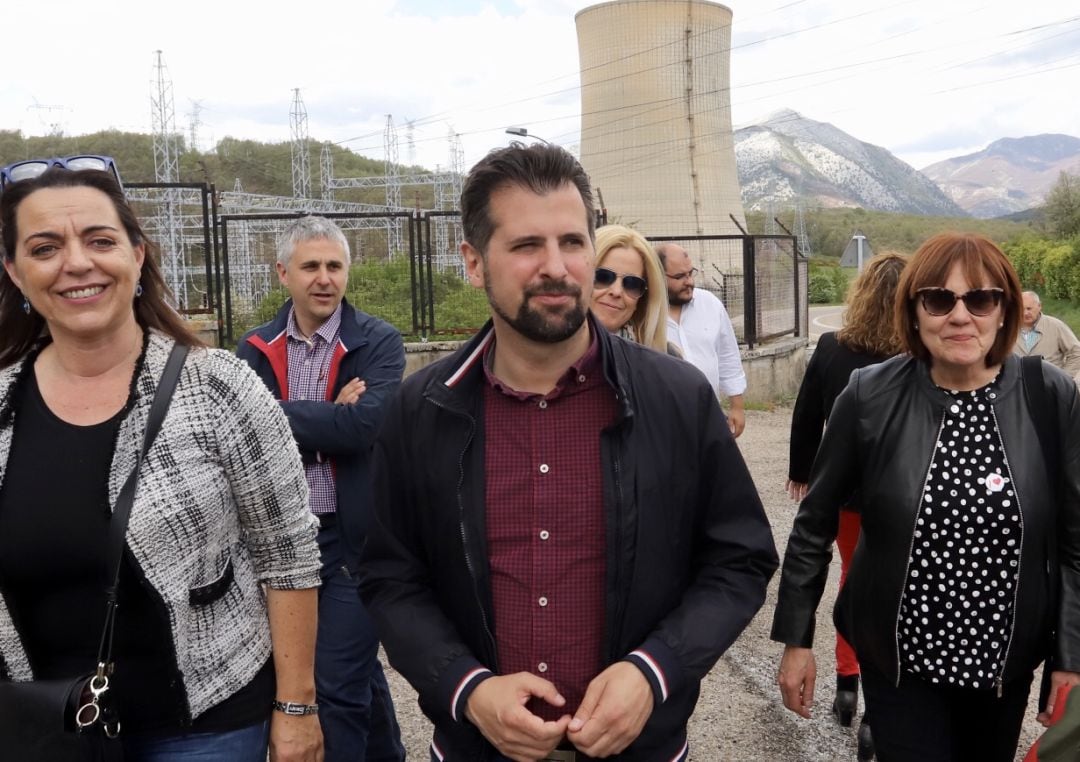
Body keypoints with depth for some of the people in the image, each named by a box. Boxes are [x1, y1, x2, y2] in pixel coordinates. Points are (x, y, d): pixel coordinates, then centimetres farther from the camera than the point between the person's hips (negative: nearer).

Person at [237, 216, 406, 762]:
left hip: (352, 536, -4)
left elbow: (367, 424, -22)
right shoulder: (255, 349, 4)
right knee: (358, 668, 22)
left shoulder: (379, 343, -6)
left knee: (337, 683, -1)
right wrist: (329, 421, -18)